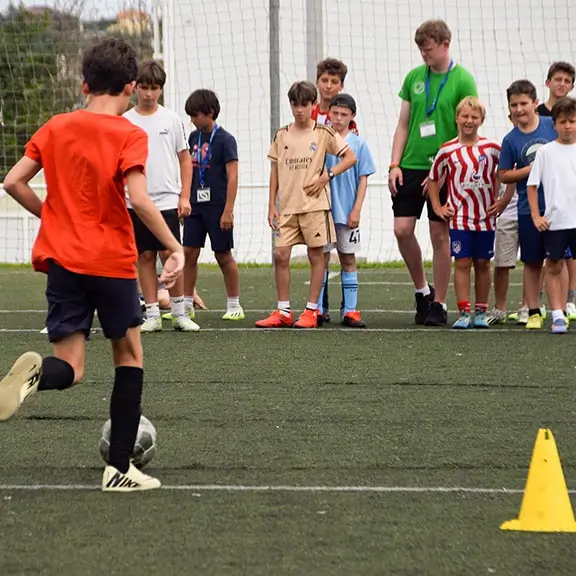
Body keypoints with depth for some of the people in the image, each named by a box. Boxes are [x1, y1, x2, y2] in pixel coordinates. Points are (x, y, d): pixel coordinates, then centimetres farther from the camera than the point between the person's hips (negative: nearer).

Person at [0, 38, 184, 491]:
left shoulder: (56, 128, 7)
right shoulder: (129, 136, -7)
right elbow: (139, 200, -19)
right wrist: (175, 248, -13)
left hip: (62, 260, 3)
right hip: (112, 261, -3)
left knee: (69, 370, 5)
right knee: (130, 357, 15)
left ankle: (37, 373, -34)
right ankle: (119, 469, 12)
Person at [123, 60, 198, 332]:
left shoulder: (171, 120, 4)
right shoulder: (124, 121, 4)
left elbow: (185, 159, 8)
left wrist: (185, 196, 1)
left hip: (167, 200, -1)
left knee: (169, 254, -6)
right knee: (145, 256, 3)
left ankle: (178, 312, 5)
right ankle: (152, 314, 8)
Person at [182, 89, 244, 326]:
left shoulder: (225, 140, -9)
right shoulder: (194, 138, 10)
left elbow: (232, 177, -12)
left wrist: (228, 210, -17)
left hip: (217, 206, -6)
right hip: (195, 204, 6)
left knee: (223, 255, 1)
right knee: (189, 253, 2)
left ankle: (234, 305, 11)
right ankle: (186, 304, 8)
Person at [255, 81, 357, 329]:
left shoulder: (323, 133, 0)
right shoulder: (282, 135, 9)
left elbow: (350, 157, 2)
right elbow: (275, 171, 12)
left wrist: (327, 176, -10)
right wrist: (271, 206, 7)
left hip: (314, 204, -3)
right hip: (287, 206, 3)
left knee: (316, 255, 1)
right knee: (280, 254, -4)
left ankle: (311, 311, 8)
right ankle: (283, 312, 3)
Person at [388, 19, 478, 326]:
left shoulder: (463, 80, -6)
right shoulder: (413, 78, 8)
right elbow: (403, 125, 12)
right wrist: (394, 165, 2)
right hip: (411, 166, 4)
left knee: (440, 235, -1)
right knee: (402, 229, -4)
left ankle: (438, 304, 7)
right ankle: (421, 290, 17)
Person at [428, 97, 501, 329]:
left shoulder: (492, 148, -1)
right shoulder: (448, 151, -2)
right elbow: (433, 179, 10)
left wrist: (502, 200, 2)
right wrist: (437, 207, 4)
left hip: (485, 216, 1)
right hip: (459, 217, -1)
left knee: (482, 263, 7)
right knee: (462, 262, -4)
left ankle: (481, 312, 14)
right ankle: (463, 312, -3)